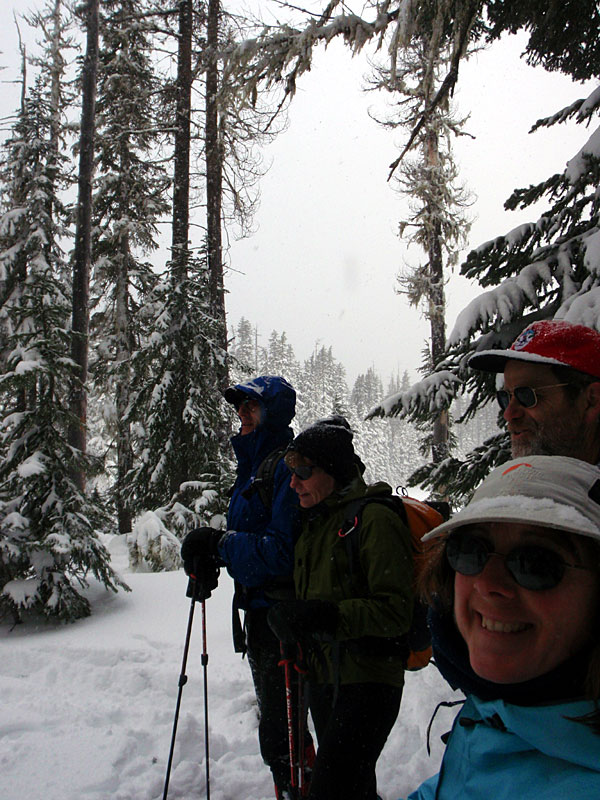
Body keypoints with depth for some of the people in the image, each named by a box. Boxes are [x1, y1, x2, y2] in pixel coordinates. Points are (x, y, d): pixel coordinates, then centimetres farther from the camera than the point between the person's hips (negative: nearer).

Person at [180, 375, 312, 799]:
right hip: (258, 610, 10)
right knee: (275, 719, 23)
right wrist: (214, 548, 0)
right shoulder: (254, 464, 13)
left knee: (279, 733, -2)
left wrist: (221, 544, -19)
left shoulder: (288, 466, -18)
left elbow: (284, 550, -25)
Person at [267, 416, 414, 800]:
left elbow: (396, 610, -19)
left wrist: (327, 616, -26)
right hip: (322, 676, 8)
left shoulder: (375, 519, -15)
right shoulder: (313, 520, 12)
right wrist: (285, 615, -2)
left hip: (367, 680, -8)